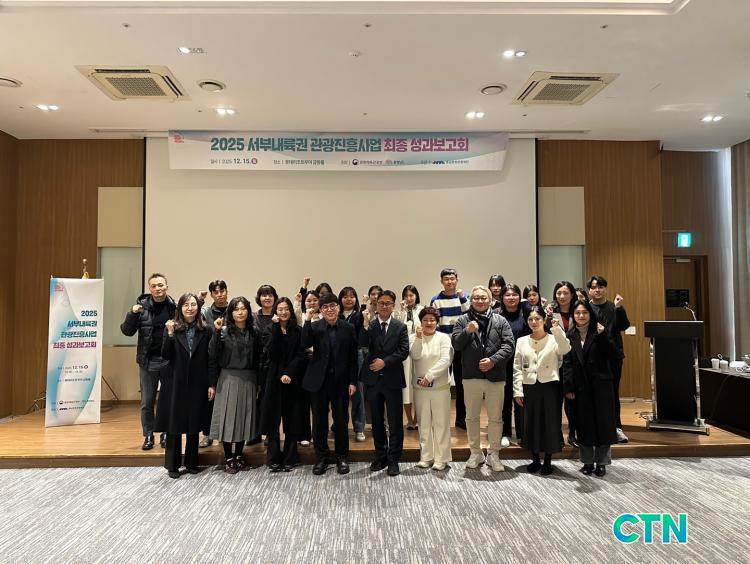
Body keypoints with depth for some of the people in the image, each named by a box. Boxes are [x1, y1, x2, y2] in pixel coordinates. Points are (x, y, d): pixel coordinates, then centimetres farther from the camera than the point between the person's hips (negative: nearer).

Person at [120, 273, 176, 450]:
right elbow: (127, 331, -4)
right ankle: (148, 435, 23)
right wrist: (132, 314, -19)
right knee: (147, 402, 9)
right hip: (148, 361, 1)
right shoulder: (142, 305, -3)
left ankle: (166, 434, 25)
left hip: (169, 361, 0)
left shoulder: (174, 307, -4)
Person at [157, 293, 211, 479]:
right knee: (174, 425, 6)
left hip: (197, 385, 1)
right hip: (176, 384, -1)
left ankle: (192, 463, 24)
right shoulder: (173, 328, -1)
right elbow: (166, 356, -8)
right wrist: (170, 335, -21)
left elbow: (210, 359, 1)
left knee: (194, 425, 10)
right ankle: (173, 465, 19)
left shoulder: (205, 330, 0)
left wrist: (211, 384, 0)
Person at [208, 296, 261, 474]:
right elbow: (213, 356, -10)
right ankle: (229, 459, 14)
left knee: (244, 417, 9)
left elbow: (258, 359, 7)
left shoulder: (254, 333, 5)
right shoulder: (224, 331, -4)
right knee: (228, 417, 1)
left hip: (248, 380, 3)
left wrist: (258, 384, 6)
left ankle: (239, 456, 24)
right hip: (228, 379, -3)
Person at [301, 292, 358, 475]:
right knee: (319, 420, 9)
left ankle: (342, 457, 25)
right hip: (319, 380, 0)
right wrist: (307, 321, -22)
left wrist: (353, 382, -3)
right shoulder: (315, 327, 0)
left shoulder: (348, 328, 0)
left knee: (341, 420, 8)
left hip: (340, 380, 0)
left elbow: (353, 357, 1)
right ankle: (322, 457, 25)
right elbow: (305, 344, -18)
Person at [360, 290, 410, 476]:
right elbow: (363, 344, -15)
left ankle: (393, 460, 13)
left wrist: (385, 361, -16)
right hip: (373, 378, 2)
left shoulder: (400, 327, 1)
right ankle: (380, 456, 27)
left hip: (392, 379, -1)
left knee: (395, 422, 3)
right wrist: (366, 324, -27)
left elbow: (404, 351, -7)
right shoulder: (369, 325, 2)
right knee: (377, 421, 13)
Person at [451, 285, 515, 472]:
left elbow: (508, 345, -3)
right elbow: (456, 345, -4)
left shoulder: (500, 321, 5)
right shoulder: (463, 321, 4)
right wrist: (467, 331, -19)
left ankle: (493, 454, 23)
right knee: (472, 416, 11)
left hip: (496, 377, 0)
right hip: (471, 376, 0)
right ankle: (475, 453, 26)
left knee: (495, 418, 8)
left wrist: (493, 360, -15)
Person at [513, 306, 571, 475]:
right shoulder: (521, 341, 6)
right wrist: (518, 391, -1)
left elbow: (565, 349, -24)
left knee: (550, 422, 3)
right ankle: (535, 460, 23)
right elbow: (517, 368, 5)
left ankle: (548, 461, 18)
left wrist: (557, 328, -35)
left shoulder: (553, 339, -1)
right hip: (529, 387, 2)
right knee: (531, 422, 7)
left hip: (549, 385, -2)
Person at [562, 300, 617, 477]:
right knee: (585, 423, 7)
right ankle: (588, 461, 18)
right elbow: (567, 363, 2)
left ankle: (602, 462, 13)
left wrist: (602, 336, -19)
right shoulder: (570, 336, 5)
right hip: (580, 386, 2)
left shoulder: (599, 332, 0)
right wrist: (568, 387, -4)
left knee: (603, 421, 2)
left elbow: (609, 354, -8)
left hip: (601, 383, -2)